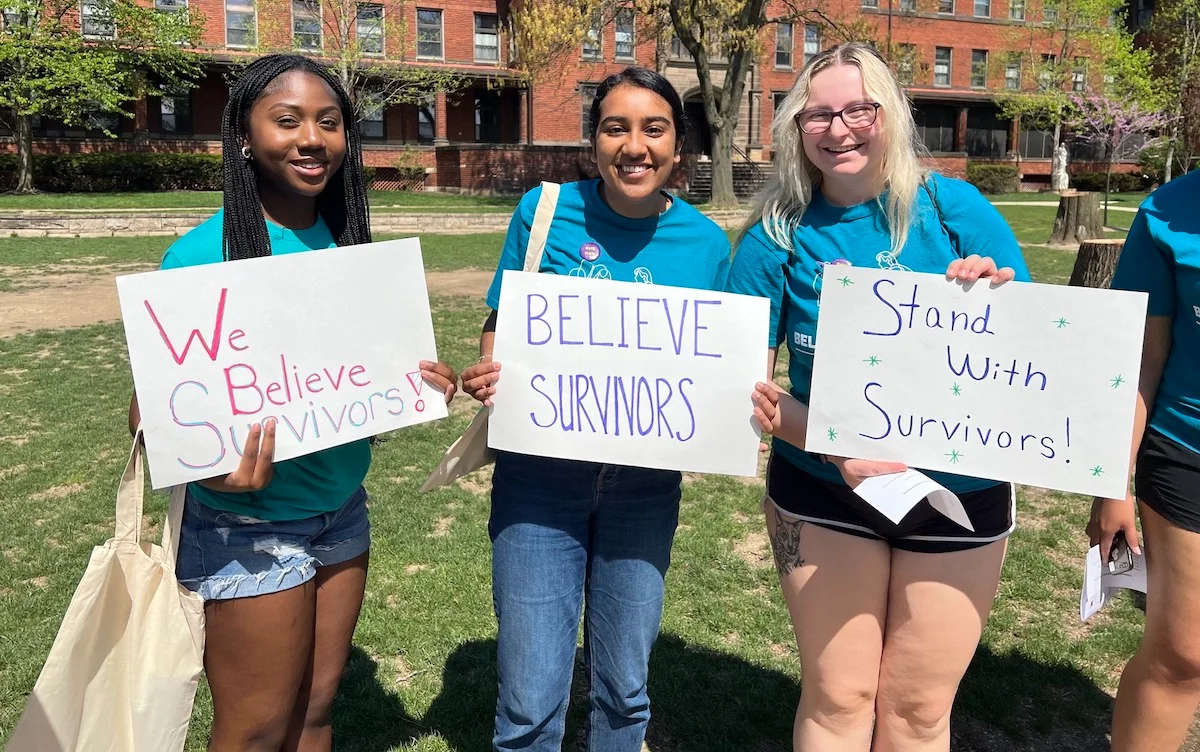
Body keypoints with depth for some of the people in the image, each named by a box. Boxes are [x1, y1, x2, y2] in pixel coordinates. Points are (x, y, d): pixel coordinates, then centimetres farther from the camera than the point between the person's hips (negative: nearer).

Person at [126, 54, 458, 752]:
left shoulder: (346, 242, 1)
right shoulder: (204, 255, -16)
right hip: (249, 532, -5)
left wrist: (422, 382, -8)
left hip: (343, 515, 5)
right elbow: (151, 406, -14)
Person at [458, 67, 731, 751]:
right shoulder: (546, 211, -5)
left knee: (625, 685, 16)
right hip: (542, 471, -1)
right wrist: (488, 375, -19)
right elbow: (503, 324, 2)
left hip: (645, 481, 2)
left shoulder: (706, 242, -1)